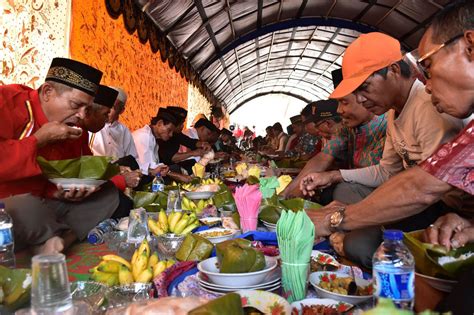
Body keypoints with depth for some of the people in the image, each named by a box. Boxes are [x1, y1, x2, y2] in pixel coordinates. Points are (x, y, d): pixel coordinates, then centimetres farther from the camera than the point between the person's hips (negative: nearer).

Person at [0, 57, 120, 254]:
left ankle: (57, 241, -15)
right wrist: (39, 139, -23)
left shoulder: (74, 128, 3)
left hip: (45, 203, 7)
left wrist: (62, 193, -12)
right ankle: (67, 235, -4)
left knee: (108, 194, 2)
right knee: (25, 208, -37)